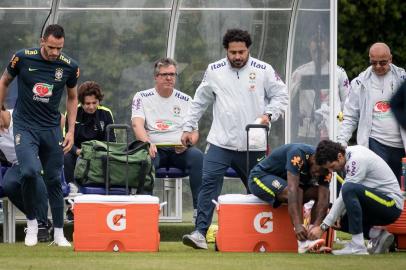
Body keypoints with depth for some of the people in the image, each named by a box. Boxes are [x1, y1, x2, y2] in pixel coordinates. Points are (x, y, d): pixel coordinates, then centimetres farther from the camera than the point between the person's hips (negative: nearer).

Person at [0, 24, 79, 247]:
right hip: (25, 126, -2)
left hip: (52, 128, 2)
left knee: (54, 179, 4)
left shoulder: (69, 67, -4)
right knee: (30, 172, -22)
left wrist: (71, 131, 7)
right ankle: (31, 222, -2)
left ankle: (59, 233, 14)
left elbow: (72, 97, 12)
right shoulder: (23, 58, -11)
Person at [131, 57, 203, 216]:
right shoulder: (142, 98, 10)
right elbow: (137, 124, -6)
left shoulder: (185, 100, 15)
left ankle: (200, 208, -33)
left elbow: (194, 131, 10)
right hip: (155, 149, -2)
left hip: (180, 150, 2)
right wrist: (147, 143, -27)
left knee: (196, 155, -31)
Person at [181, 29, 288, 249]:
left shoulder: (263, 70, 0)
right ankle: (200, 232, -19)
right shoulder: (214, 71, 6)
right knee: (209, 182, -15)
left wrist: (269, 115, -9)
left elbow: (280, 96, 8)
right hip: (220, 142, 0)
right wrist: (189, 127, 17)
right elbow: (200, 101, 17)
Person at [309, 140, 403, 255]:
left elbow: (345, 194, -22)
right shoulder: (350, 152, 5)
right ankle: (378, 235, 5)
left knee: (349, 190, -32)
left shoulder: (357, 160, -22)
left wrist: (322, 227, -20)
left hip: (392, 204, -10)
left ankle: (357, 245, -28)